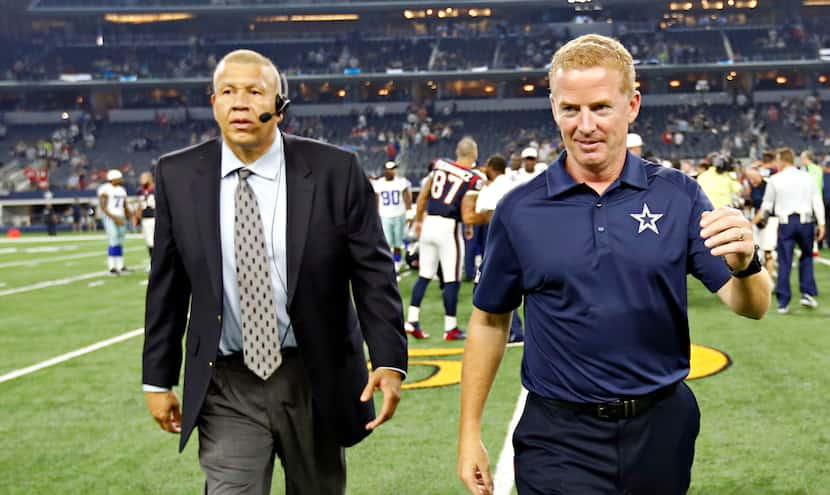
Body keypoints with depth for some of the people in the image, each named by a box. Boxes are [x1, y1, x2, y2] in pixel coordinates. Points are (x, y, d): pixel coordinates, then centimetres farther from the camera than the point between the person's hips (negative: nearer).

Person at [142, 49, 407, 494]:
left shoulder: (335, 171, -8)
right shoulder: (178, 176, -2)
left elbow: (373, 272, -7)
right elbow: (167, 286, 4)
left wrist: (389, 360, -16)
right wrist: (158, 378, 5)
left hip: (316, 379, 0)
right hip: (226, 387, 0)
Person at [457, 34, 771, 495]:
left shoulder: (678, 195, -3)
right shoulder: (519, 210, -4)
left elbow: (749, 306, -4)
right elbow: (489, 321, 5)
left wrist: (745, 264, -27)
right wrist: (469, 433, 3)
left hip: (662, 427, 2)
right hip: (560, 440, -2)